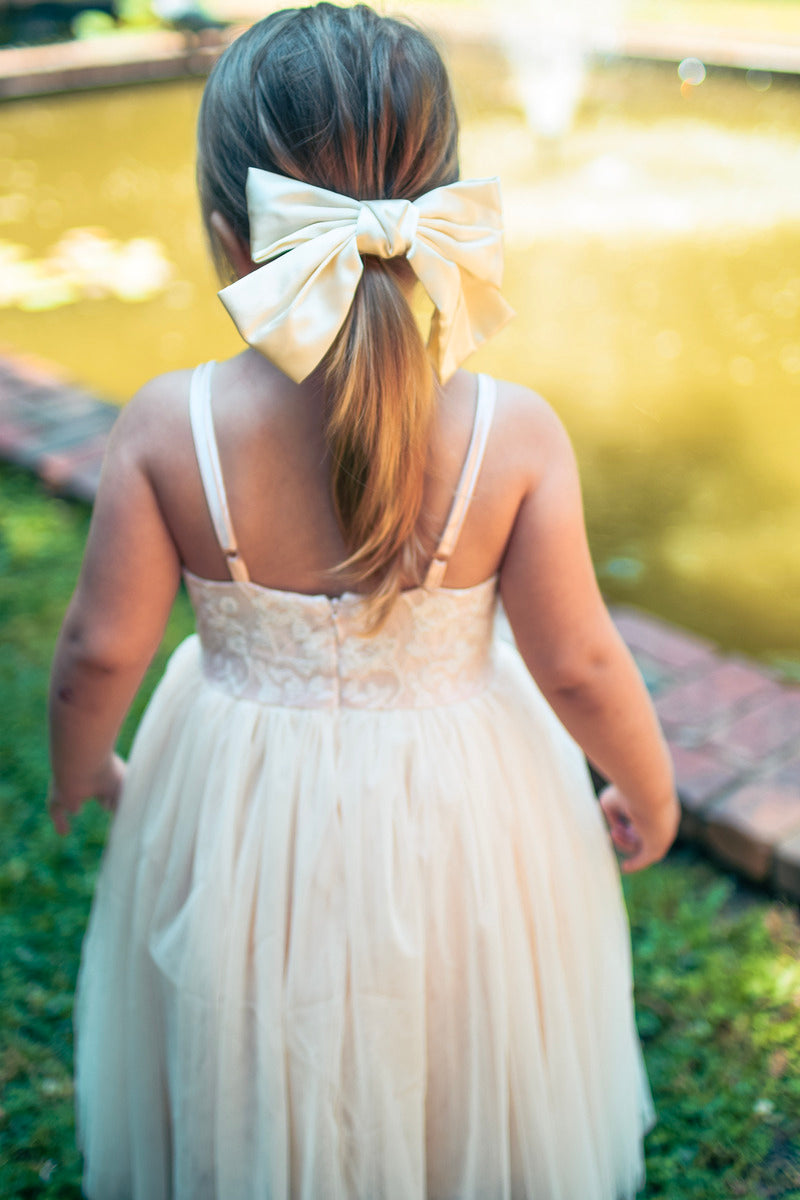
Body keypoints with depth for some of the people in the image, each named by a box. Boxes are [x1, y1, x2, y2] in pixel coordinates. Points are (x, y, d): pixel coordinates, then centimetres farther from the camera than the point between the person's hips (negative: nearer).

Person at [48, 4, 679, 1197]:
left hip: (239, 820, 1)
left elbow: (100, 654, -13)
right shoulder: (514, 434, -21)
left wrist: (80, 772, 9)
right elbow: (579, 667, -15)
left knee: (247, 1088, 29)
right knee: (465, 1076, 29)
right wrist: (650, 788, 5)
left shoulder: (168, 427, -20)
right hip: (456, 823, 0)